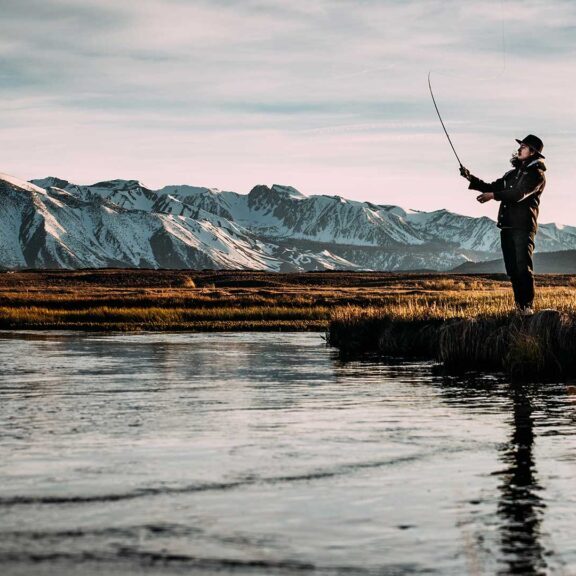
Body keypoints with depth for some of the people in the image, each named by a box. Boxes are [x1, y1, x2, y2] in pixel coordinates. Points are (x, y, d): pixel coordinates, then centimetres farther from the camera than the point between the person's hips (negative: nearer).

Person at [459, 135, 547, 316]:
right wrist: (471, 179, 8)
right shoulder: (513, 173, 22)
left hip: (523, 227, -8)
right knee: (512, 269, 6)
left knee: (523, 267, -14)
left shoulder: (537, 174, -4)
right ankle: (519, 305, 11)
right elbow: (492, 187, 21)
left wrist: (493, 195, -26)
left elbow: (519, 194, -19)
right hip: (507, 226, 8)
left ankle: (528, 306, -12)